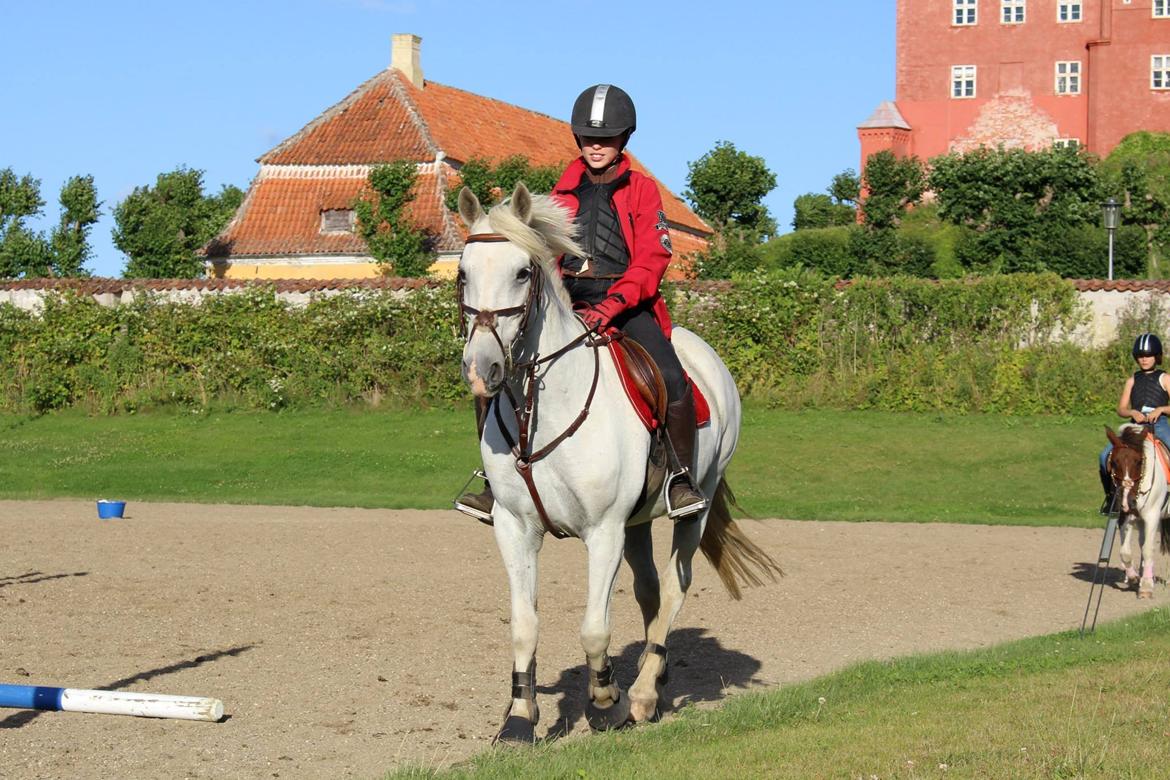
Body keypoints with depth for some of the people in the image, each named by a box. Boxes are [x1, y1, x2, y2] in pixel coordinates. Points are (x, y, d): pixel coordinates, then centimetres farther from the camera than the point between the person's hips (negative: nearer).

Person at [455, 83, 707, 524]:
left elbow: (651, 260, -5)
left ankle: (682, 477, -11)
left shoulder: (641, 190, 5)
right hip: (567, 304, 3)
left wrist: (612, 305, -20)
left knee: (671, 380, -28)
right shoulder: (564, 192, 15)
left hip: (626, 303, -3)